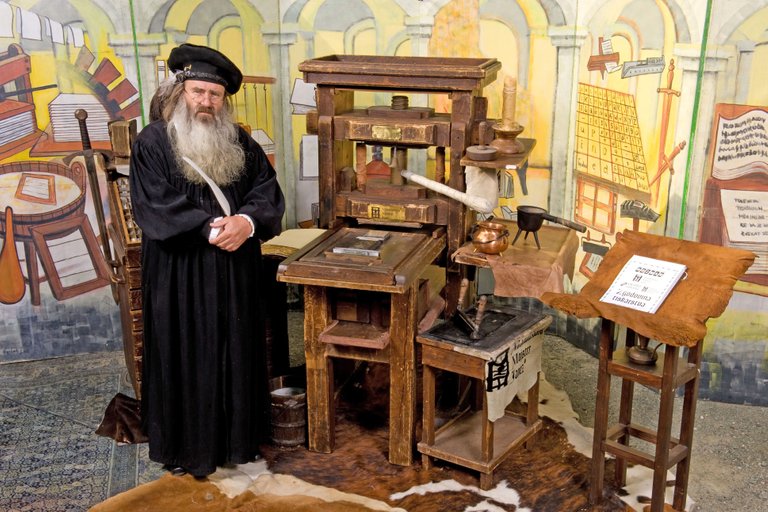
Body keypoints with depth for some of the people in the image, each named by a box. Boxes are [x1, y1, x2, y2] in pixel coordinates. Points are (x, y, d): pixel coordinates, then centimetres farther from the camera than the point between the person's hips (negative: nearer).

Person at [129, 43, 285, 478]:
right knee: (186, 357, 4)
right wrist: (210, 228, -22)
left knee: (236, 352, 11)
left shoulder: (241, 142, 8)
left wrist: (246, 222, -20)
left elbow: (269, 194, 1)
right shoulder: (154, 142, -3)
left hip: (236, 272, 4)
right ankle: (184, 446, 19)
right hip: (179, 275, -3)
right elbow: (155, 206, -14)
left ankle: (237, 438, 26)